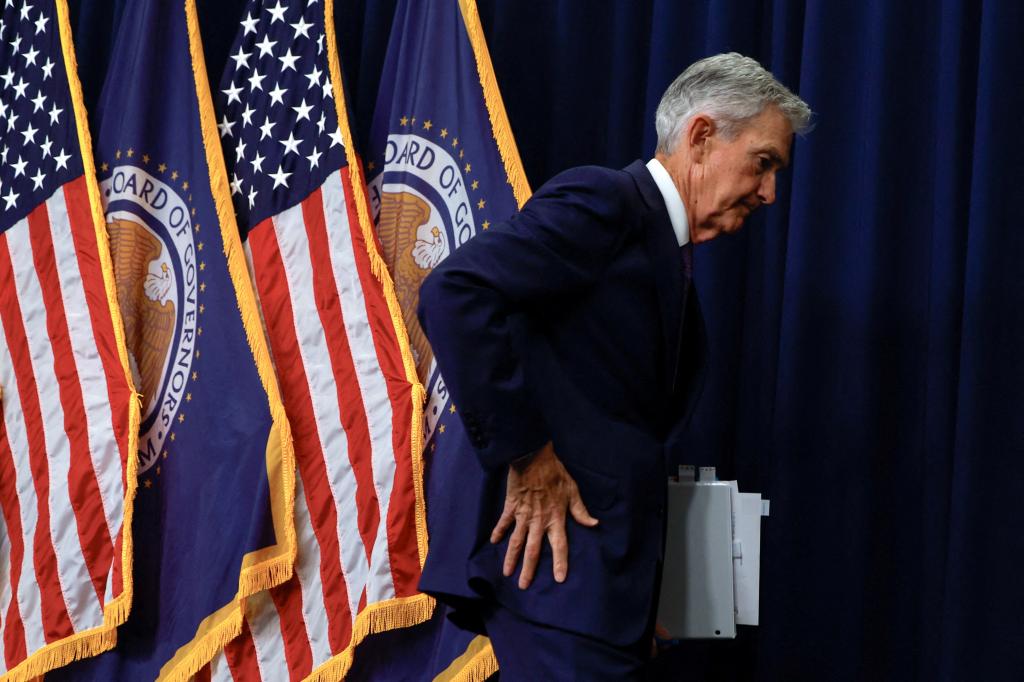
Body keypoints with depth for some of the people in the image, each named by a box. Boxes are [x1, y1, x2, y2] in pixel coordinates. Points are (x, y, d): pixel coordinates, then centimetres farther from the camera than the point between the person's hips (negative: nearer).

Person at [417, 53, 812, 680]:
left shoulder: (668, 254, 21)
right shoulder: (606, 201, -7)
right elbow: (456, 294, -21)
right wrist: (526, 455, -18)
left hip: (601, 561, 9)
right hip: (552, 556, -9)